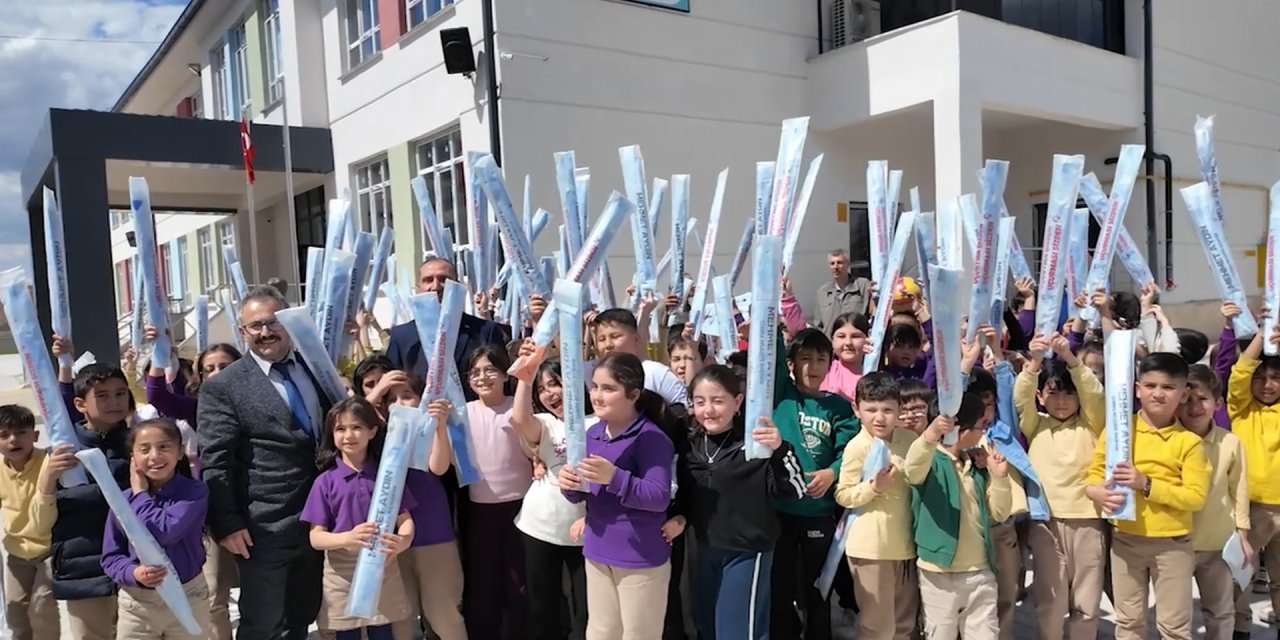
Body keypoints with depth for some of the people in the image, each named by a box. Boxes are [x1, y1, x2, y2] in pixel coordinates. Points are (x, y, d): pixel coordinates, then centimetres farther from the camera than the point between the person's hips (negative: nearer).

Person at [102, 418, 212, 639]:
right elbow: (110, 558, 1)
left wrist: (141, 494, -13)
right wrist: (134, 573, -21)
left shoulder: (194, 491, -12)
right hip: (137, 604, 2)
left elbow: (164, 533, -27)